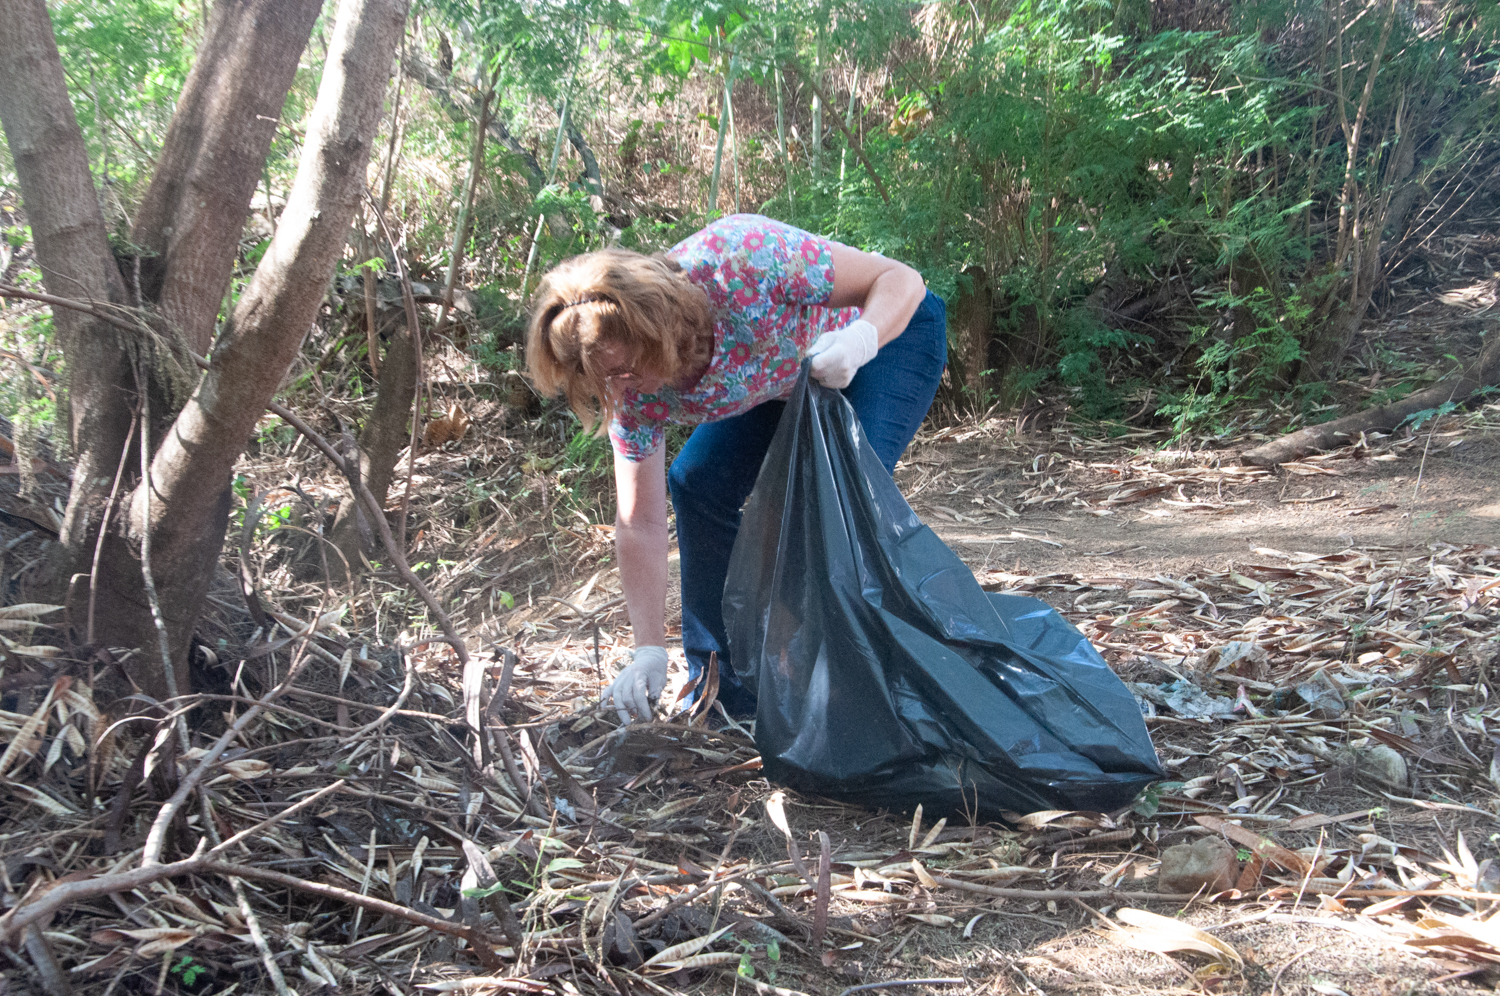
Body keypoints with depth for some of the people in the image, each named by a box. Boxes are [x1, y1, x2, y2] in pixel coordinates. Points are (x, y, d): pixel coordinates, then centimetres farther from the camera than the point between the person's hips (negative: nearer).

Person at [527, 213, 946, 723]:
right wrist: (649, 652, -23)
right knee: (698, 484, -6)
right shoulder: (633, 389, -21)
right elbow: (639, 526, -17)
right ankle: (724, 692, 7)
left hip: (892, 329, -5)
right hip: (783, 380, 6)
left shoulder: (742, 261, -39)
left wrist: (860, 339, -52)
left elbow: (902, 279, -31)